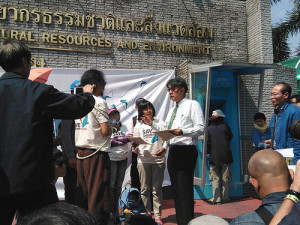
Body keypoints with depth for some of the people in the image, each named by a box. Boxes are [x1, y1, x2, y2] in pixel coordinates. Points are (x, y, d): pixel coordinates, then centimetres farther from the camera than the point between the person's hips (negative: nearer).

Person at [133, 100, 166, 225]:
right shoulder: (139, 126, 12)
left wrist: (164, 149, -12)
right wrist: (135, 148, -13)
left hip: (158, 160, -1)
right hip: (143, 160, 1)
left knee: (157, 190, 4)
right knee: (145, 190, 4)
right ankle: (146, 215, 17)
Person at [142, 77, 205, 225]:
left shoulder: (192, 105, -3)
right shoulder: (173, 109, 22)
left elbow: (201, 128, -13)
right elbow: (165, 128, 26)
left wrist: (182, 132, -26)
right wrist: (152, 123, 12)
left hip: (186, 152, -8)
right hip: (173, 152, 9)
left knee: (185, 190, -8)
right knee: (176, 189, 14)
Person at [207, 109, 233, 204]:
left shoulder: (209, 129, -2)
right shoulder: (225, 127, 0)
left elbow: (207, 143, -3)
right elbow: (230, 137, 15)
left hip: (214, 157, -1)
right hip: (226, 157, 1)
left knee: (215, 179, 4)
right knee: (226, 178, 10)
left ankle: (216, 198, 1)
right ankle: (225, 198, 16)